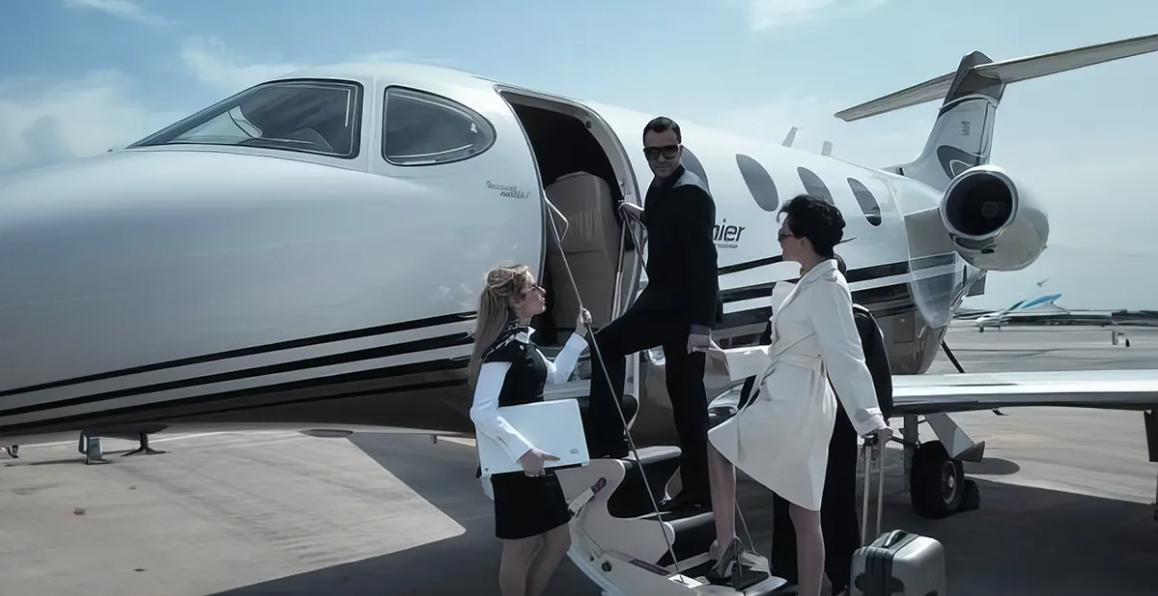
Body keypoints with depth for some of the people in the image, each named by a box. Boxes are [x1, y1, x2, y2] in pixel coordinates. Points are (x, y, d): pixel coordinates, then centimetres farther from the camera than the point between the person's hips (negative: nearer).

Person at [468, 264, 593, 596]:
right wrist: (522, 450, -35)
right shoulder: (503, 347, -20)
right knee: (521, 548, 4)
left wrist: (579, 335, 18)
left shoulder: (521, 342, 10)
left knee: (559, 540, 17)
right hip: (515, 463, -10)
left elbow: (556, 375, 25)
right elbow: (481, 412, -30)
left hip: (534, 460, 10)